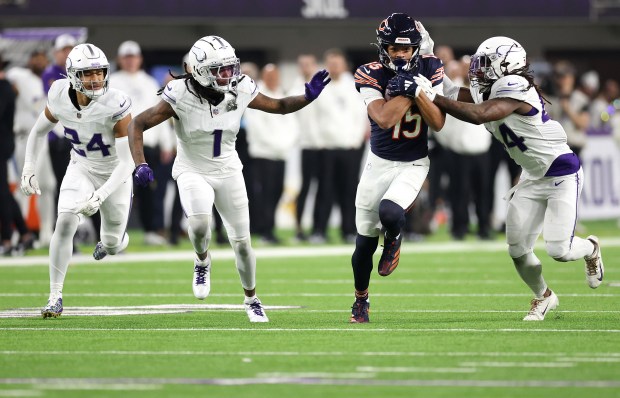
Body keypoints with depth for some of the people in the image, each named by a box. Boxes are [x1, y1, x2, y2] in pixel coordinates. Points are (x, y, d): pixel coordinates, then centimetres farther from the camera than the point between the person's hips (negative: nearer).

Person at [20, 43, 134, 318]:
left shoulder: (115, 105, -31)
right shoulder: (60, 97, -19)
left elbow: (127, 162, -30)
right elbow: (39, 131, 3)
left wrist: (100, 196, -38)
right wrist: (28, 168, -4)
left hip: (114, 174, -2)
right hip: (81, 169, 2)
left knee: (113, 245, 10)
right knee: (65, 222, -23)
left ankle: (112, 240, 52)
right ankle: (55, 296, -13)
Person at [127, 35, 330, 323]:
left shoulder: (241, 91, -13)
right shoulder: (181, 95, -23)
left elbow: (279, 106, 3)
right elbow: (138, 124, -18)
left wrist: (308, 96, -15)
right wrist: (140, 164, -30)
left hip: (228, 171, 3)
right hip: (192, 172, -3)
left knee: (242, 242, 7)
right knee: (199, 223, -31)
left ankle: (251, 300, 31)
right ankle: (202, 261, 4)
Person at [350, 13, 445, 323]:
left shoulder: (430, 70, -9)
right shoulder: (371, 76, -15)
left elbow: (438, 123, -14)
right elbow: (384, 119, -28)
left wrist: (418, 89, -24)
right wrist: (406, 89, -28)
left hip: (414, 165, -1)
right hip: (379, 163, 1)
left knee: (389, 212, -31)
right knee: (364, 243, 8)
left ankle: (394, 240, 7)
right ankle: (360, 301, 33)